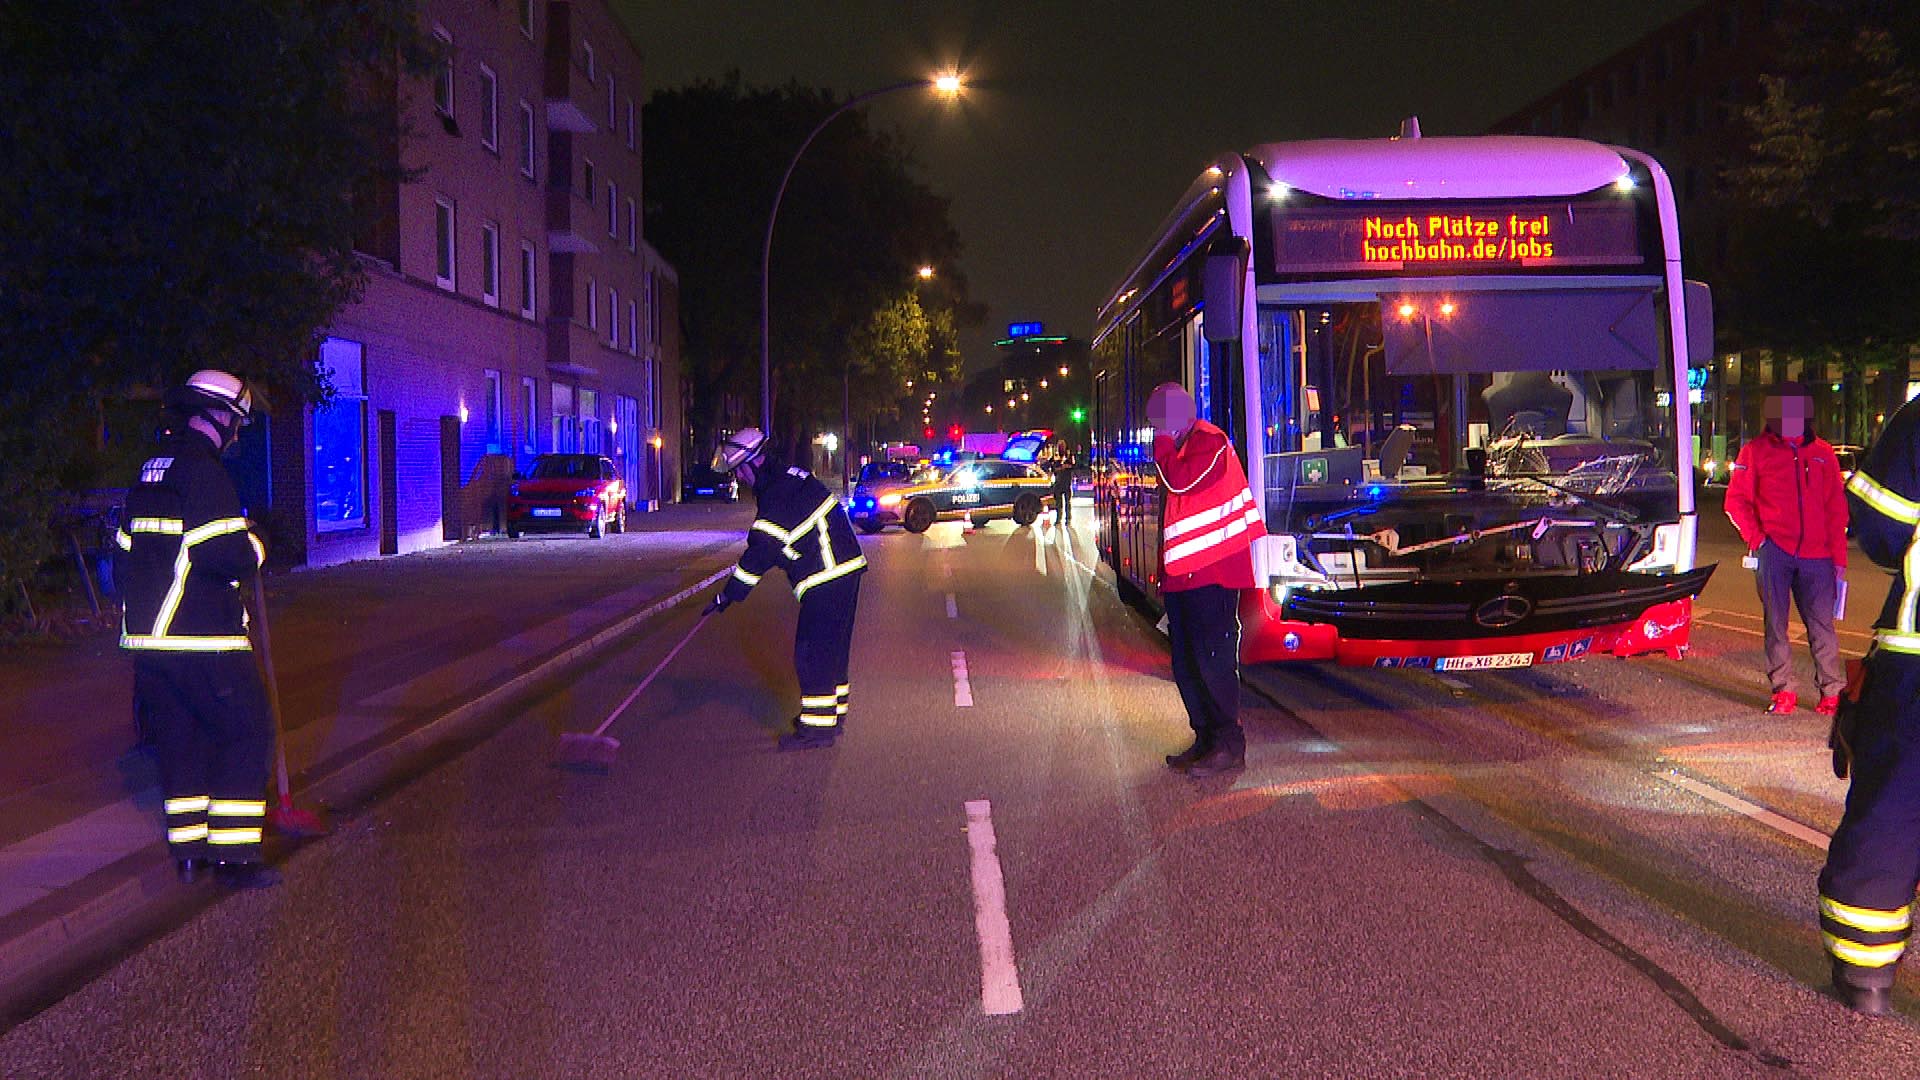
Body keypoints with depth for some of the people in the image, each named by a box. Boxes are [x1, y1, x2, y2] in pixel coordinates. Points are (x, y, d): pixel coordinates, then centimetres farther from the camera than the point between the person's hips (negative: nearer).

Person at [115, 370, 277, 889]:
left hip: (147, 636, 9)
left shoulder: (149, 473, 16)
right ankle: (234, 854, -4)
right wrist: (255, 549, -2)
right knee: (246, 733, -1)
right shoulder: (203, 471, -14)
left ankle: (189, 850, 19)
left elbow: (126, 557, 22)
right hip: (203, 640, -9)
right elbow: (225, 553, -23)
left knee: (179, 736, 14)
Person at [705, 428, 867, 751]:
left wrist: (729, 595, -20)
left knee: (813, 652, -6)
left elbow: (761, 552, -23)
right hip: (842, 572, 10)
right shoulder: (789, 477, 13)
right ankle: (832, 714, 29)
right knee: (831, 648, 18)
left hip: (826, 581, -10)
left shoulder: (779, 497, -20)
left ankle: (818, 726, -3)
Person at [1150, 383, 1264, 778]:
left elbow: (1181, 481, -25)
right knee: (1186, 664, 11)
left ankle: (1229, 744, -4)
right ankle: (1205, 738, 19)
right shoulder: (1178, 448, 20)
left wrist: (1164, 442, -11)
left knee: (1212, 660, -9)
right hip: (1183, 574, 10)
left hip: (1211, 572, -10)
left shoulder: (1209, 441, -9)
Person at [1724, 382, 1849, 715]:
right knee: (1775, 622, 1)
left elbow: (1836, 509, 12)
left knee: (1822, 624, -1)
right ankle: (1783, 690, 7)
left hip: (1817, 555, 1)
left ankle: (1832, 691, 6)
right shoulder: (1756, 451, 7)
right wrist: (1755, 537, -5)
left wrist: (1839, 557, 6)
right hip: (1774, 551, -1)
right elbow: (1736, 499, 8)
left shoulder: (1822, 453, 12)